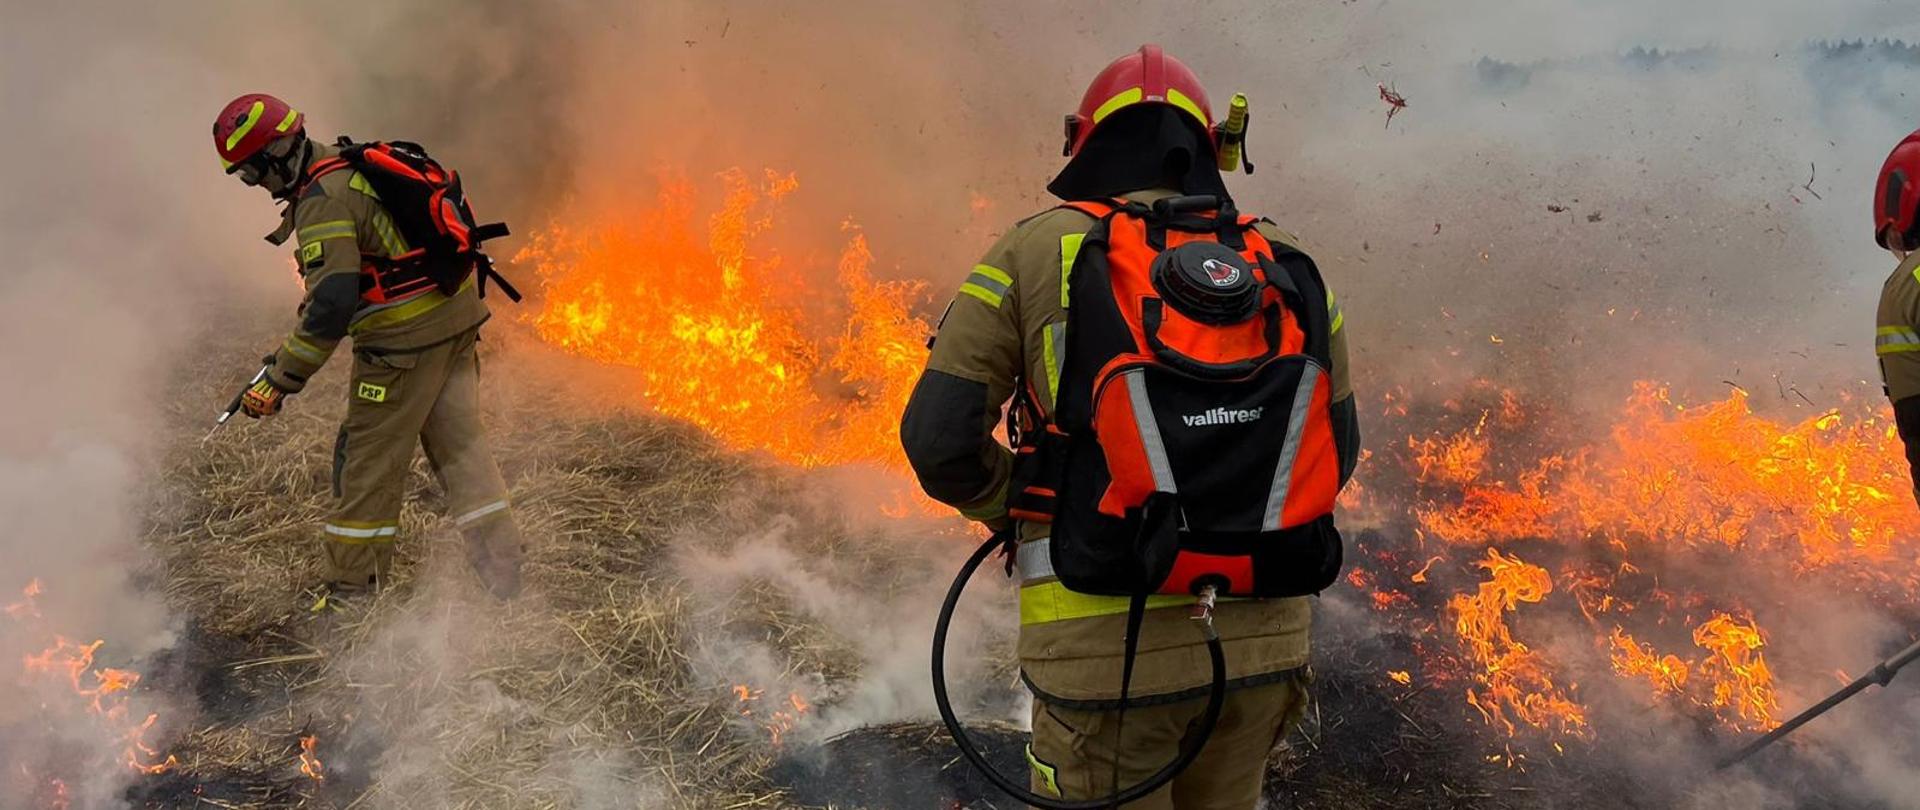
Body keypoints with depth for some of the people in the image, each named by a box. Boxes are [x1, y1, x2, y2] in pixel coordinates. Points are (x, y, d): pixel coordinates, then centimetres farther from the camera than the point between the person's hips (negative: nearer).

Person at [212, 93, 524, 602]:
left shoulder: (323, 201, -17)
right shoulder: (350, 165, 13)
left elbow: (333, 304, -26)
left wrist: (280, 381, -20)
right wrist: (292, 344, 30)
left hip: (405, 339, -9)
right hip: (456, 316, 9)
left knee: (369, 462, 4)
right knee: (460, 445, 13)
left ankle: (351, 593, 16)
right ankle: (505, 582, 15)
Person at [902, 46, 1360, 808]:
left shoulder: (1036, 250, -2)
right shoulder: (1283, 267, 8)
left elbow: (940, 437, -7)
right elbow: (1333, 450, 14)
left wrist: (1014, 507, 12)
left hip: (1105, 637, -4)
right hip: (1257, 631, 4)